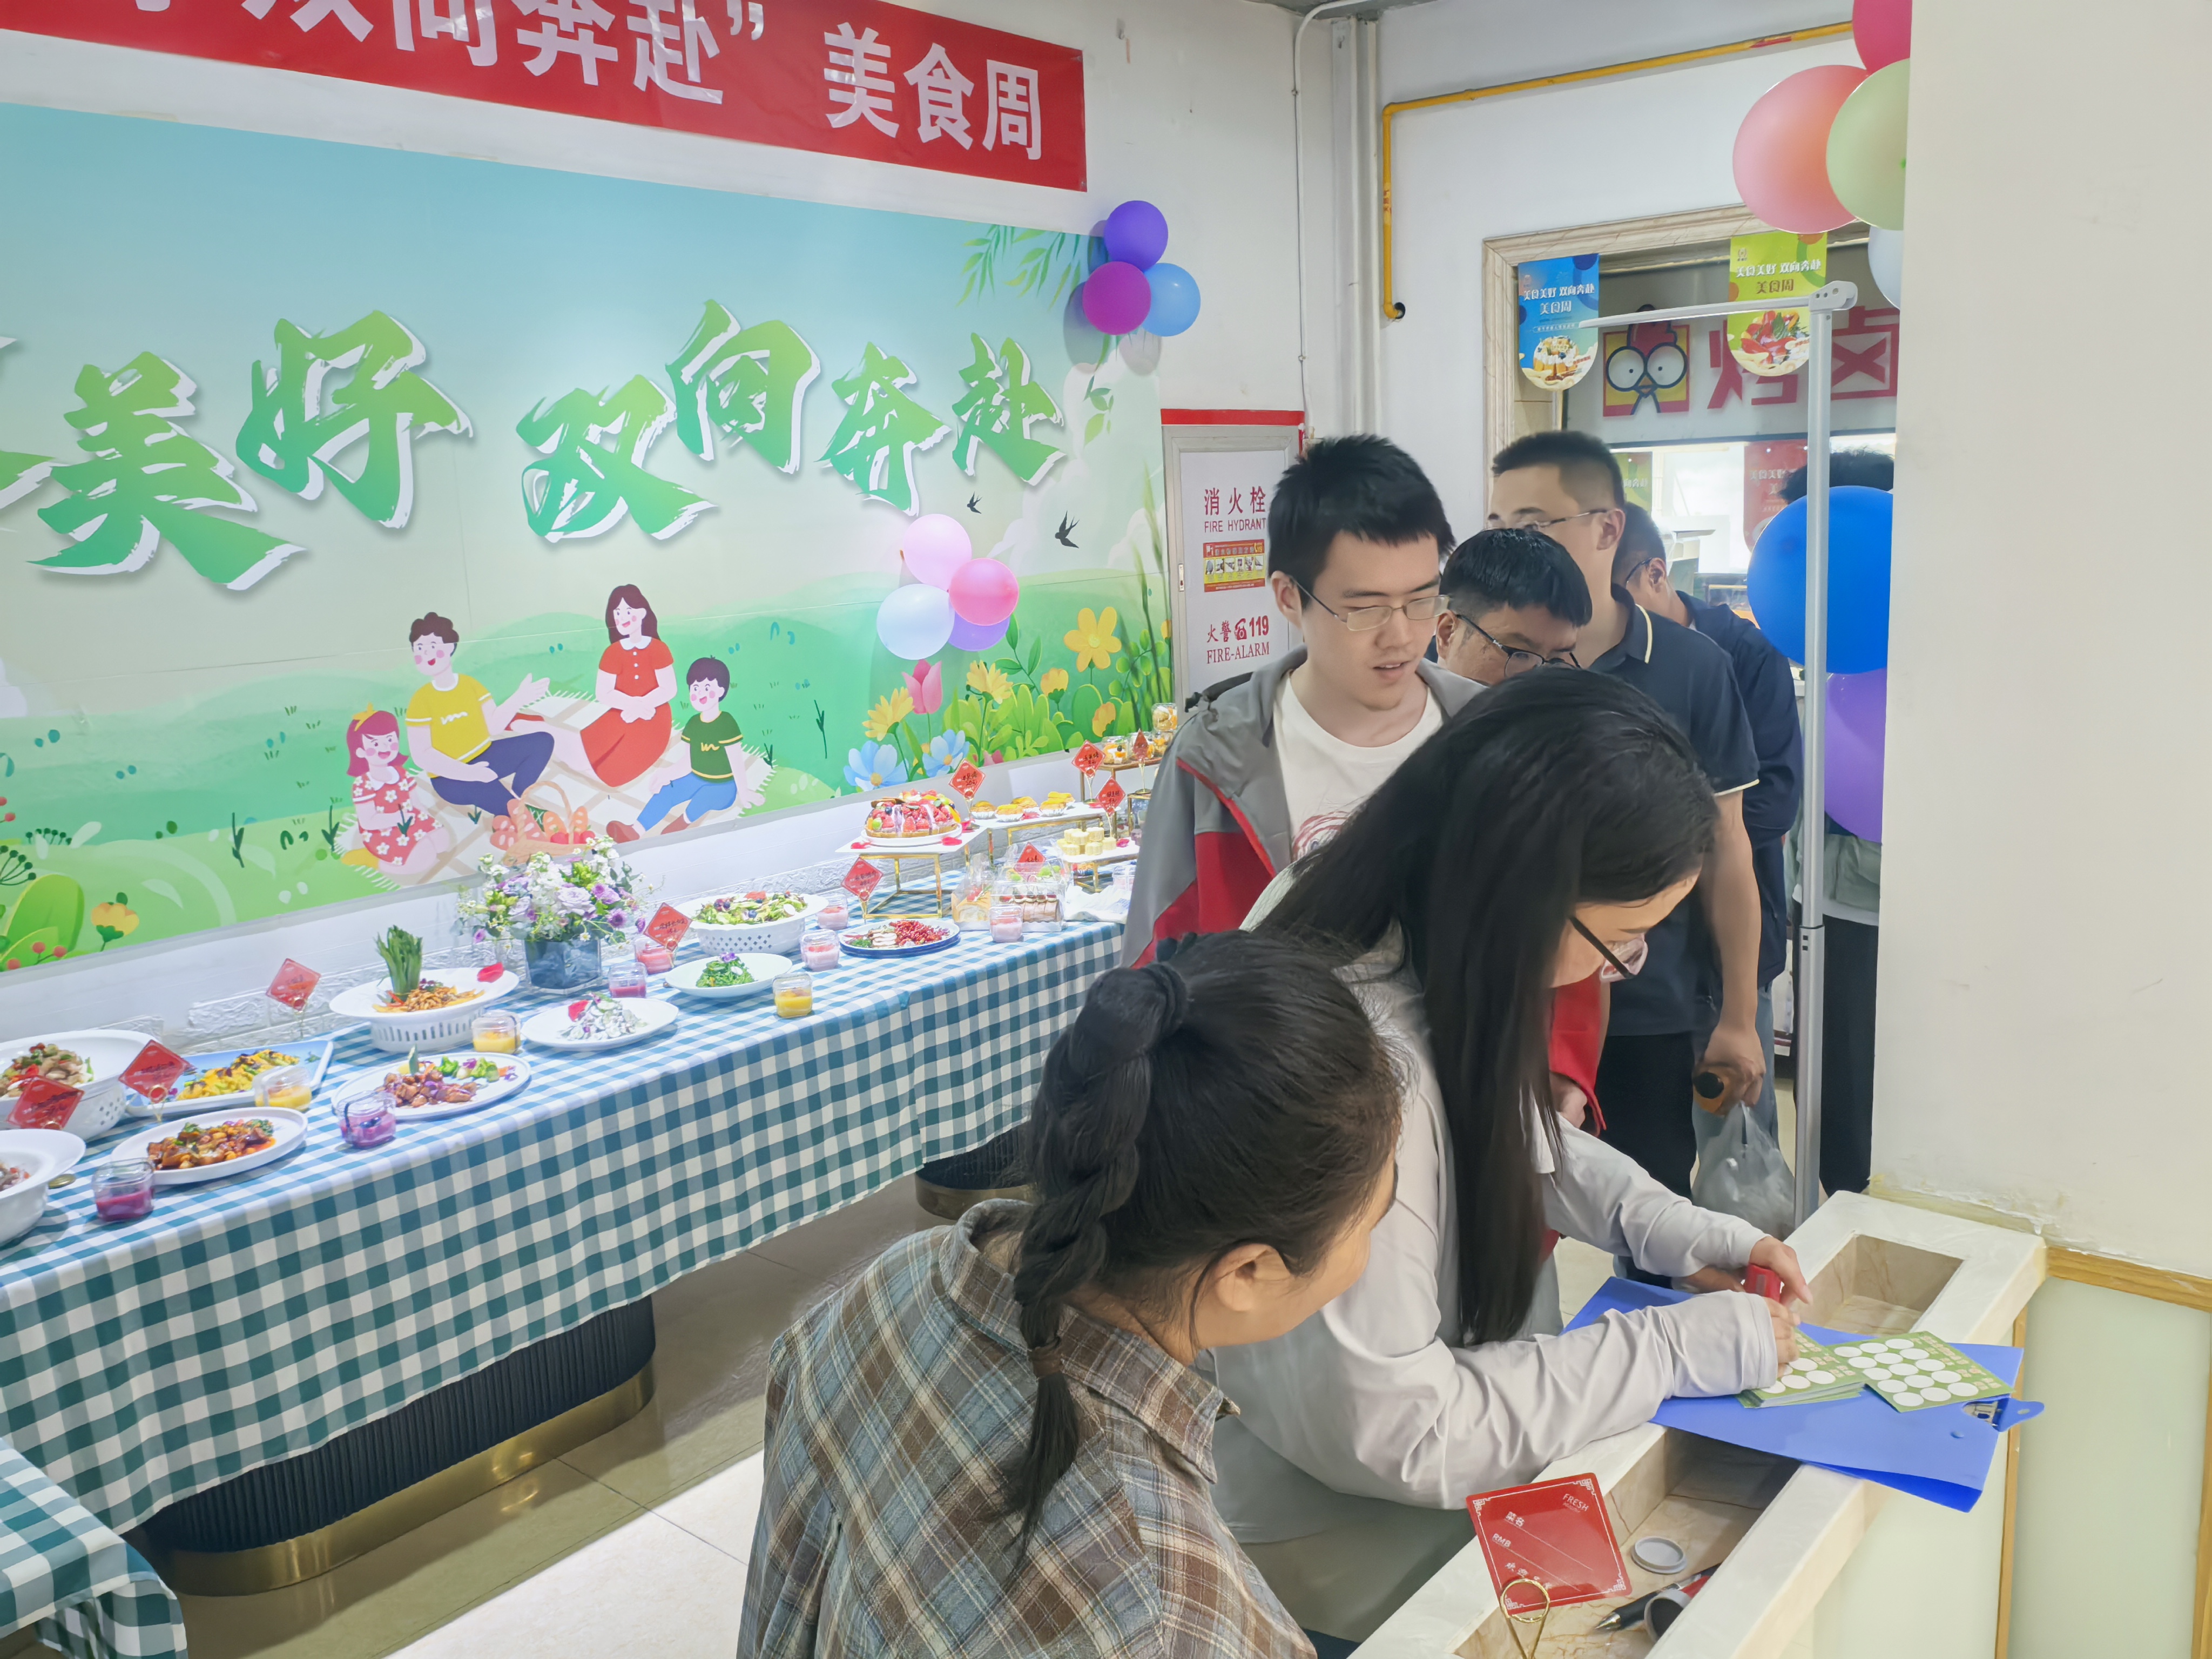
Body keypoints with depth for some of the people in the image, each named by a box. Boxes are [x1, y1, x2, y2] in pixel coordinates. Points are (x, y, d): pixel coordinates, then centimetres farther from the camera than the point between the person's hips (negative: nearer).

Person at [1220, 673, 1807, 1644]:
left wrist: (1673, 1230, -1)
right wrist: (1677, 1349, -21)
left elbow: (1516, 1137, 13)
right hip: (1323, 1520, -7)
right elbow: (1390, 1434, -27)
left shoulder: (1436, 947, -8)